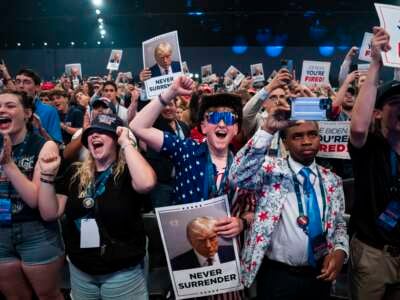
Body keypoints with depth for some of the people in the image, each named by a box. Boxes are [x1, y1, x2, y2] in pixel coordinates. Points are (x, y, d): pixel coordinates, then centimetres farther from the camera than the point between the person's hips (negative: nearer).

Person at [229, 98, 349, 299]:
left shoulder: (331, 181, 5)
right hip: (277, 275, -4)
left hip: (319, 275, 4)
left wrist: (340, 251, -8)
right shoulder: (270, 169, -9)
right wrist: (267, 129, -35)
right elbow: (238, 176, -29)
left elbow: (339, 225, 13)